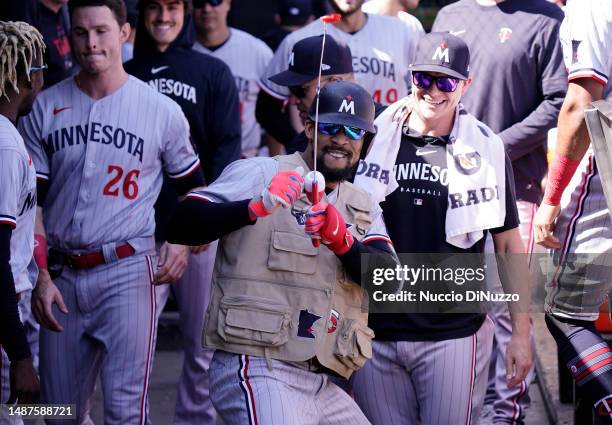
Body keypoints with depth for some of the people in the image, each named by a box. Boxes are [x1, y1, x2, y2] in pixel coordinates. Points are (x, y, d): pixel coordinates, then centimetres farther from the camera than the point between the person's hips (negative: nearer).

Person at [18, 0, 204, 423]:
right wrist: (40, 277, -4)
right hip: (62, 275, 3)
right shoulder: (44, 109, 5)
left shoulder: (162, 111, 1)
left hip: (128, 272, -3)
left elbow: (192, 185, 15)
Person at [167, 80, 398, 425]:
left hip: (319, 384, 7)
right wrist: (255, 208, -26)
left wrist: (343, 240, -19)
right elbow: (180, 224, -12)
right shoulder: (260, 174, 1)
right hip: (256, 371, -7)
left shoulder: (363, 207, 18)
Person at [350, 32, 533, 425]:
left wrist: (522, 333, 1)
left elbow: (509, 245, 6)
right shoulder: (373, 139, 3)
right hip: (375, 332, 2)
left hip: (454, 336, -1)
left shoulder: (485, 152, 1)